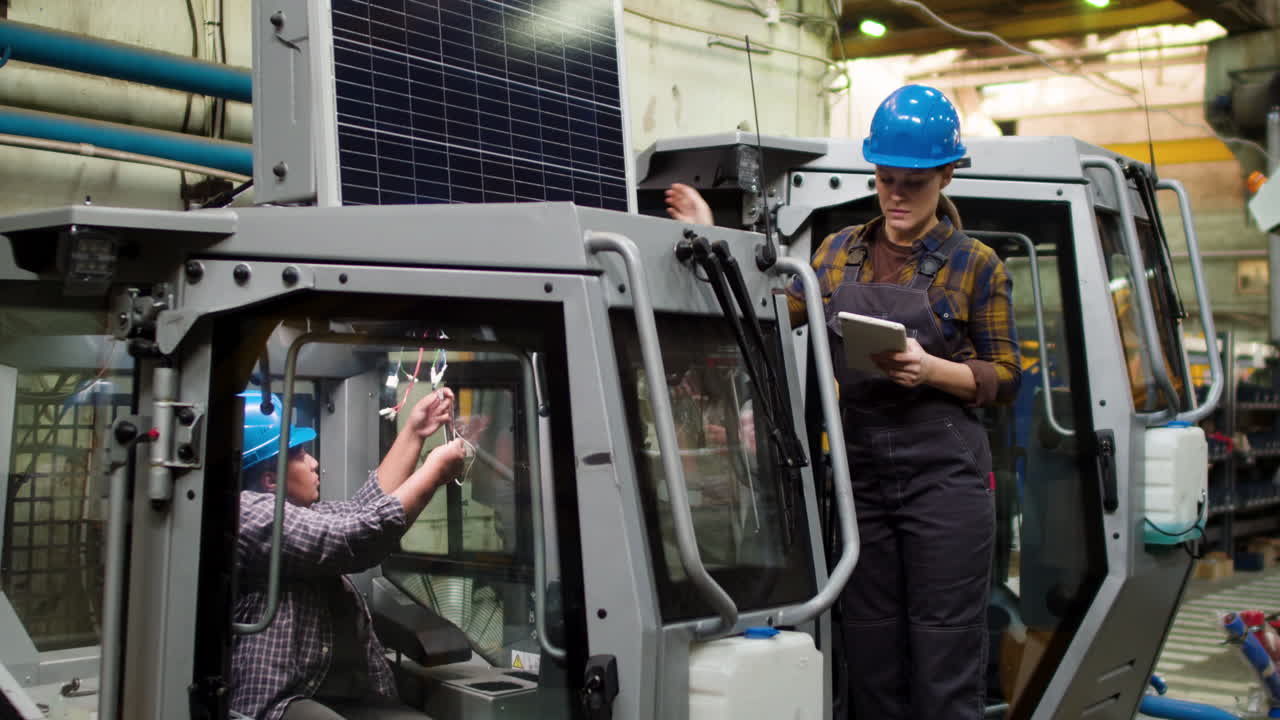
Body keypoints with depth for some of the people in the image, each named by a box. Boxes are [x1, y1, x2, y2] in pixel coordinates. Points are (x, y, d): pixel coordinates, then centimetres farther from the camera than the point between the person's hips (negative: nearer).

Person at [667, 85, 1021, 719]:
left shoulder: (975, 266, 0)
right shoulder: (840, 252, 11)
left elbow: (1005, 378, 1)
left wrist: (931, 369, -16)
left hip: (943, 477, -4)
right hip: (859, 474, 4)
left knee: (946, 667, -2)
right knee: (871, 662, 10)